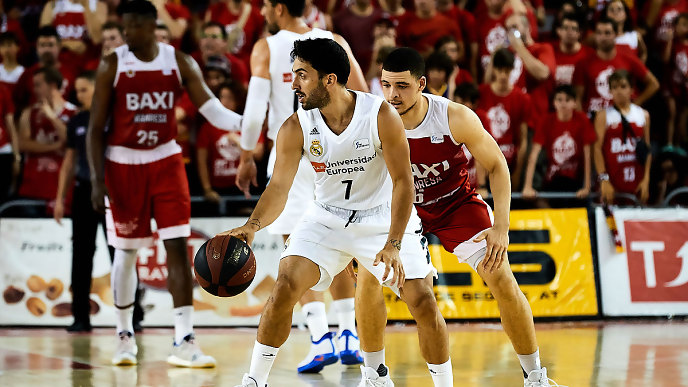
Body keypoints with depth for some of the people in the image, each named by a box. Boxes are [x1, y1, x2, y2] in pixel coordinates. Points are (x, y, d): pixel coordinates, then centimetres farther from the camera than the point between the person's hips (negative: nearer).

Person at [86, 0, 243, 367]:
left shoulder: (179, 63, -3)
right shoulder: (112, 65, -7)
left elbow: (211, 109, -9)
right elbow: (96, 126, -4)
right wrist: (97, 179, -12)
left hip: (165, 161, 1)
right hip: (123, 163, -1)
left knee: (178, 246, -8)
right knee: (126, 251, 6)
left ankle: (183, 342, -10)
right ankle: (125, 335, 23)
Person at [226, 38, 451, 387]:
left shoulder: (381, 116, -23)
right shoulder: (295, 128, -16)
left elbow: (402, 181, -21)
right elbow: (279, 187, -18)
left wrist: (393, 244, -32)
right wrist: (252, 226, -39)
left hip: (383, 217, -1)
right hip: (327, 217, 2)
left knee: (423, 301, -9)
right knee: (285, 287, -16)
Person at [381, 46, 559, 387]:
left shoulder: (456, 118, -27)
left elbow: (497, 166, -13)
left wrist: (501, 228, -21)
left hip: (457, 202, -1)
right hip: (404, 205, 1)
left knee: (501, 279, -13)